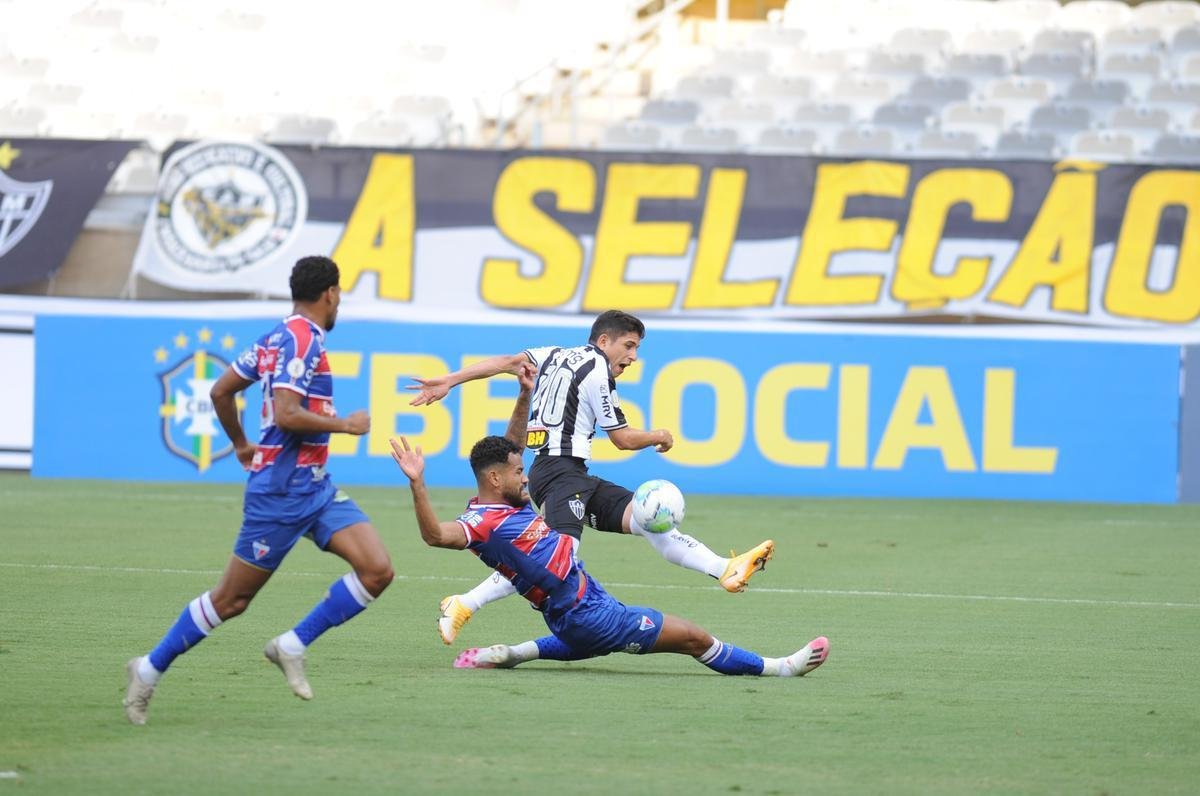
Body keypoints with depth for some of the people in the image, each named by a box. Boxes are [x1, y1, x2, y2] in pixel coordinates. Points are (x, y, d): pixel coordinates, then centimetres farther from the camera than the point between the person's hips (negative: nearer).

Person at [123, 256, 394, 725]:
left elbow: (221, 391, 18)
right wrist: (345, 425, -15)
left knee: (377, 570, -5)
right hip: (282, 490, -9)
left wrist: (241, 445, 30)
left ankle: (292, 646, 1)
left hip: (314, 488, 9)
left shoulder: (279, 337, 13)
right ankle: (150, 669, 14)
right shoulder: (302, 341, -16)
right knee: (231, 599, 0)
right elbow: (286, 414, -26)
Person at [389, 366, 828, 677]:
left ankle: (515, 653, 24)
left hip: (590, 598, 10)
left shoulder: (506, 502, 6)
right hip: (586, 615, -10)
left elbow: (508, 448, 20)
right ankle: (778, 668, 9)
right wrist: (417, 483, -51)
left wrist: (525, 395, 11)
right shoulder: (483, 522, -22)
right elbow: (435, 534, -39)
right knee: (694, 638, -4)